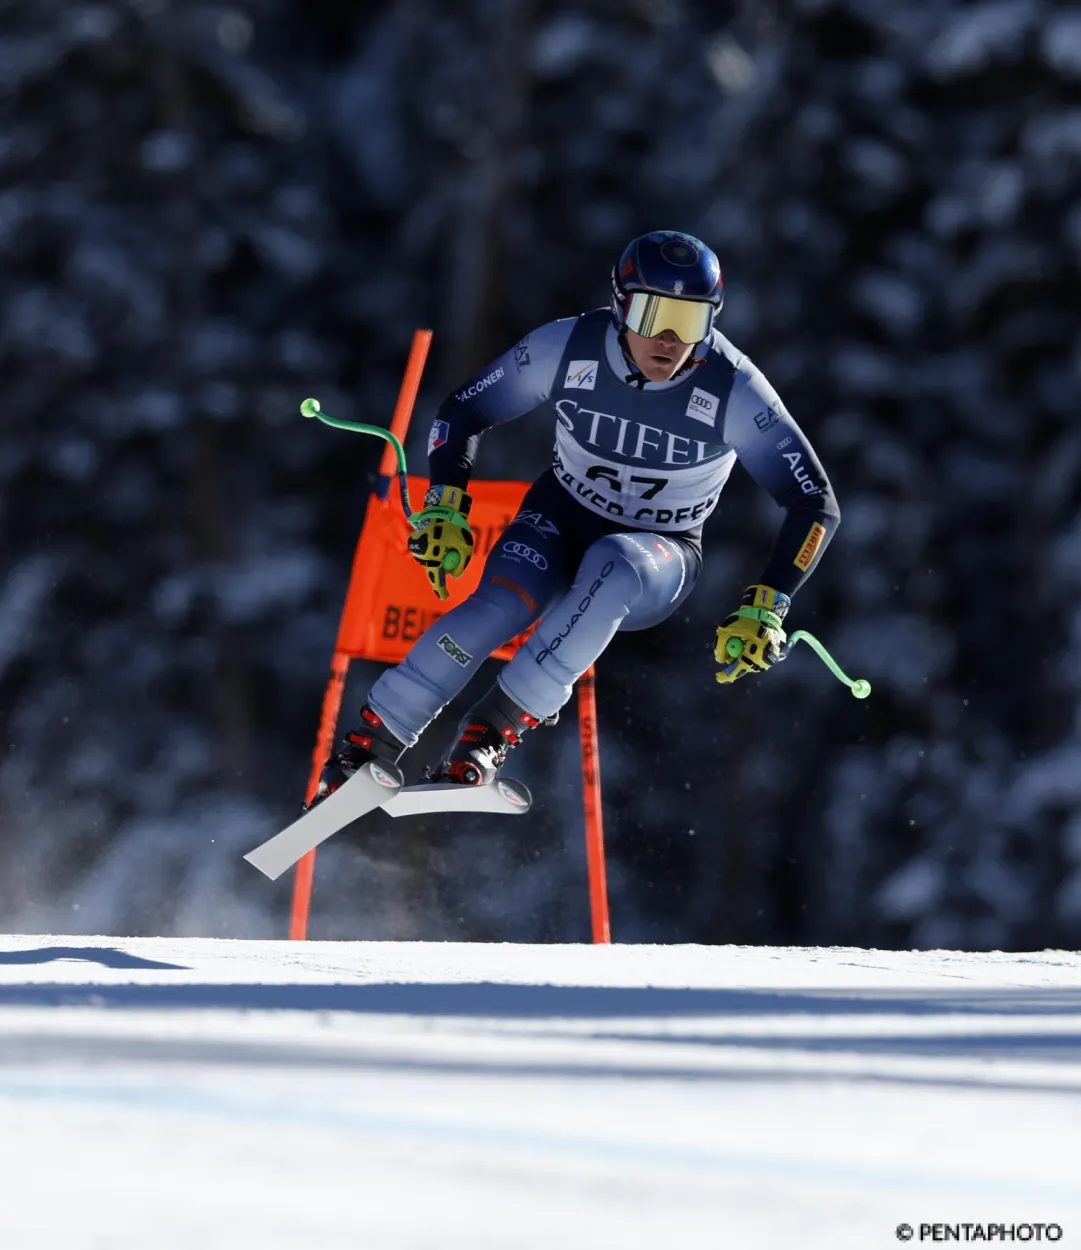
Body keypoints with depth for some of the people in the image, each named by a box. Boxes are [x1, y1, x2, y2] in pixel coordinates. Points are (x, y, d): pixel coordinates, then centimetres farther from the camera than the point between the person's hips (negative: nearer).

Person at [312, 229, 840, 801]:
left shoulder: (733, 389, -24)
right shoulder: (568, 348, -19)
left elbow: (815, 505, -20)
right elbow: (461, 412, -4)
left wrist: (763, 611, -29)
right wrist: (445, 510, -17)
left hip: (658, 560, -1)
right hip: (560, 520, 1)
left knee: (611, 566, -39)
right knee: (497, 609, -31)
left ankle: (493, 730, -33)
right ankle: (367, 746, -17)